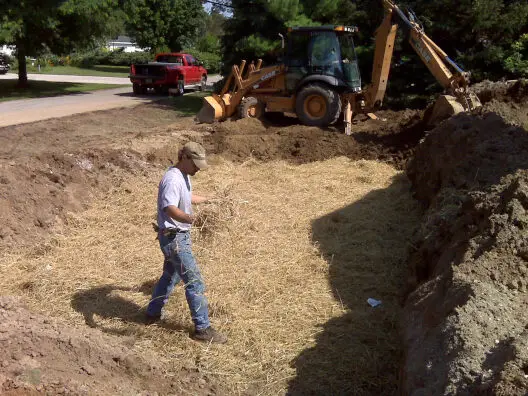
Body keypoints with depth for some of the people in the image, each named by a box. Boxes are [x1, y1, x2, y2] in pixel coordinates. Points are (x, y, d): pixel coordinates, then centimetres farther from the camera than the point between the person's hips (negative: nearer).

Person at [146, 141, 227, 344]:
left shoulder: (184, 176, 9)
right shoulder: (172, 179, -23)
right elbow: (170, 208, -40)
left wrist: (208, 200, 43)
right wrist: (188, 218, -58)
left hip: (180, 235, 11)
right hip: (174, 238, -11)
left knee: (170, 276, 25)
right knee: (194, 282, -7)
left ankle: (153, 314, 41)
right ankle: (202, 328, 2)